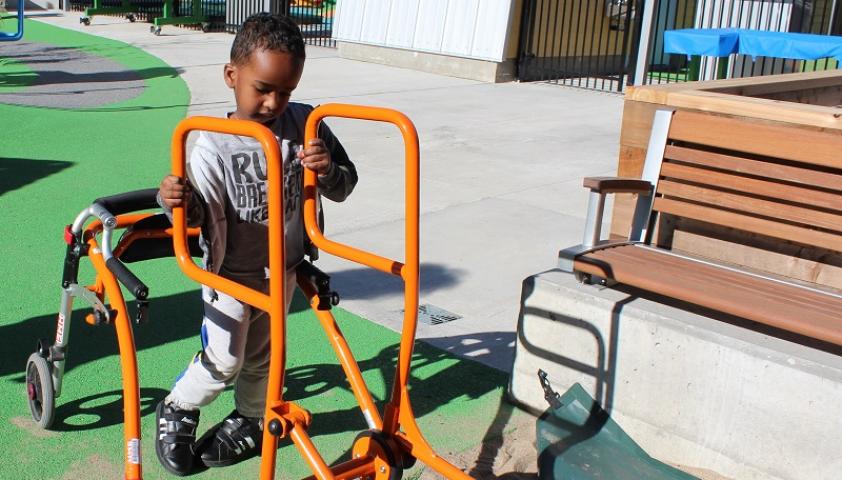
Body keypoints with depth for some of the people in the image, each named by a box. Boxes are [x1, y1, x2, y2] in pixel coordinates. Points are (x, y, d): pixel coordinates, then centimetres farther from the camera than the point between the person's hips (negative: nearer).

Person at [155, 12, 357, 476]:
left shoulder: (306, 125, -10)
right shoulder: (214, 145, -20)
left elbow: (343, 187, -3)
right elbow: (198, 214, -19)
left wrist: (327, 169, -25)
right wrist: (177, 202, -41)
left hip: (283, 268, 4)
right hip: (230, 271, -3)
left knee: (261, 355, 19)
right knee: (223, 361, 1)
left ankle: (249, 422, 42)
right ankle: (176, 411, 29)